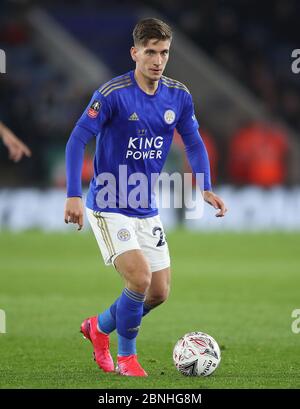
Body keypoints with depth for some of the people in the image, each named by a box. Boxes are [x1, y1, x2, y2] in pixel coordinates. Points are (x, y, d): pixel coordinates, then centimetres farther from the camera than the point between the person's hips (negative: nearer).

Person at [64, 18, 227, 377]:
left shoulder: (179, 96, 0)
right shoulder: (113, 94, -17)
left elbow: (194, 144, 9)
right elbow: (77, 140, -17)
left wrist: (206, 189, -7)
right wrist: (73, 196, -25)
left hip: (146, 211, 6)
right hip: (108, 208, -6)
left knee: (159, 292, 6)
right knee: (140, 278, -21)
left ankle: (99, 327, 32)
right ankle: (126, 356, 3)